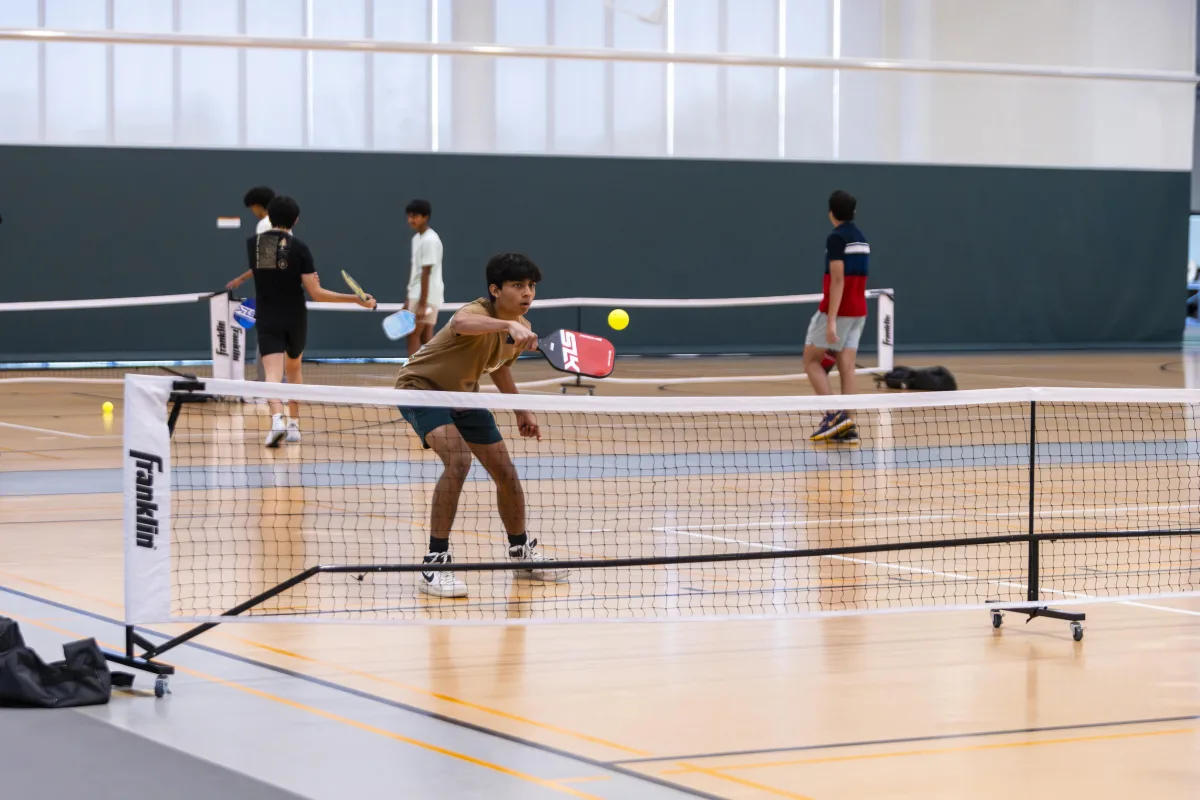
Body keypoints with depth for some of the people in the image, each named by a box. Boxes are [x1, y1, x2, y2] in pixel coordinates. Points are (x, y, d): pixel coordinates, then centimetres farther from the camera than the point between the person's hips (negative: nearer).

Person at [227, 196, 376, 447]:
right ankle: (294, 424, 26)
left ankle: (277, 419, -39)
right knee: (294, 368, 25)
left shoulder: (253, 243, -3)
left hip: (267, 320, -1)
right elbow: (316, 293, -15)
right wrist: (358, 299, -13)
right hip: (295, 319, 1)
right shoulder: (299, 248, -10)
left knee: (273, 374, -13)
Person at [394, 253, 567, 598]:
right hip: (421, 386, -8)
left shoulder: (520, 329, -6)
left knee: (506, 473, 9)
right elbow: (462, 323, -61)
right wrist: (509, 325, -76)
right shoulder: (479, 313, -32)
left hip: (462, 394, 8)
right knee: (458, 460, -30)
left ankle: (521, 551, 34)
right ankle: (434, 564, -24)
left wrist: (521, 412, 18)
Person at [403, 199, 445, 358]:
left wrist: (422, 304, -23)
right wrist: (409, 299, 17)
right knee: (426, 338, 8)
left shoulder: (429, 240, -16)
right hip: (417, 295, 9)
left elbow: (426, 273, -20)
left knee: (413, 335, -9)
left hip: (426, 296, -9)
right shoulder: (417, 238, 13)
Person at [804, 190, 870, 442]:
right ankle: (848, 427, -5)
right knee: (846, 366, 3)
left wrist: (831, 320, -22)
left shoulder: (836, 238, -12)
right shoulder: (862, 239, 13)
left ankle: (834, 414, -10)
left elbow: (837, 281, -19)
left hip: (837, 309, -7)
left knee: (811, 360, 4)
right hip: (859, 310, 7)